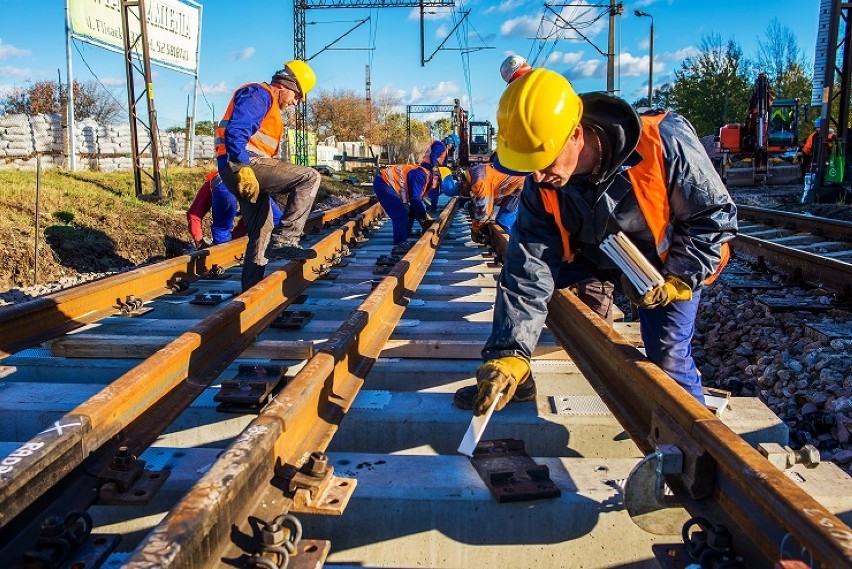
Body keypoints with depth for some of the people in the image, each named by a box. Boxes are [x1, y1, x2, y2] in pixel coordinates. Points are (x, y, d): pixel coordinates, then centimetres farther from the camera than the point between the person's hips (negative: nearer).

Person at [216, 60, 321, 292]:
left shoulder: (268, 104, 29)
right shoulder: (258, 94, -3)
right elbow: (235, 131, -19)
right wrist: (244, 168, -29)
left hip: (247, 168, 11)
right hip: (244, 164, -11)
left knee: (261, 232, 15)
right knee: (309, 178, -21)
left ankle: (251, 289, 22)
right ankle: (284, 240, -23)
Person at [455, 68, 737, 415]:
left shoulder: (663, 141, -35)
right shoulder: (541, 188, -25)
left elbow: (715, 214, -20)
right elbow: (528, 273, -28)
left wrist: (678, 279, -26)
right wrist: (509, 353, -37)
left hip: (667, 260, -3)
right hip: (592, 255, 3)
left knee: (668, 360, -12)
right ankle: (514, 378, 4)